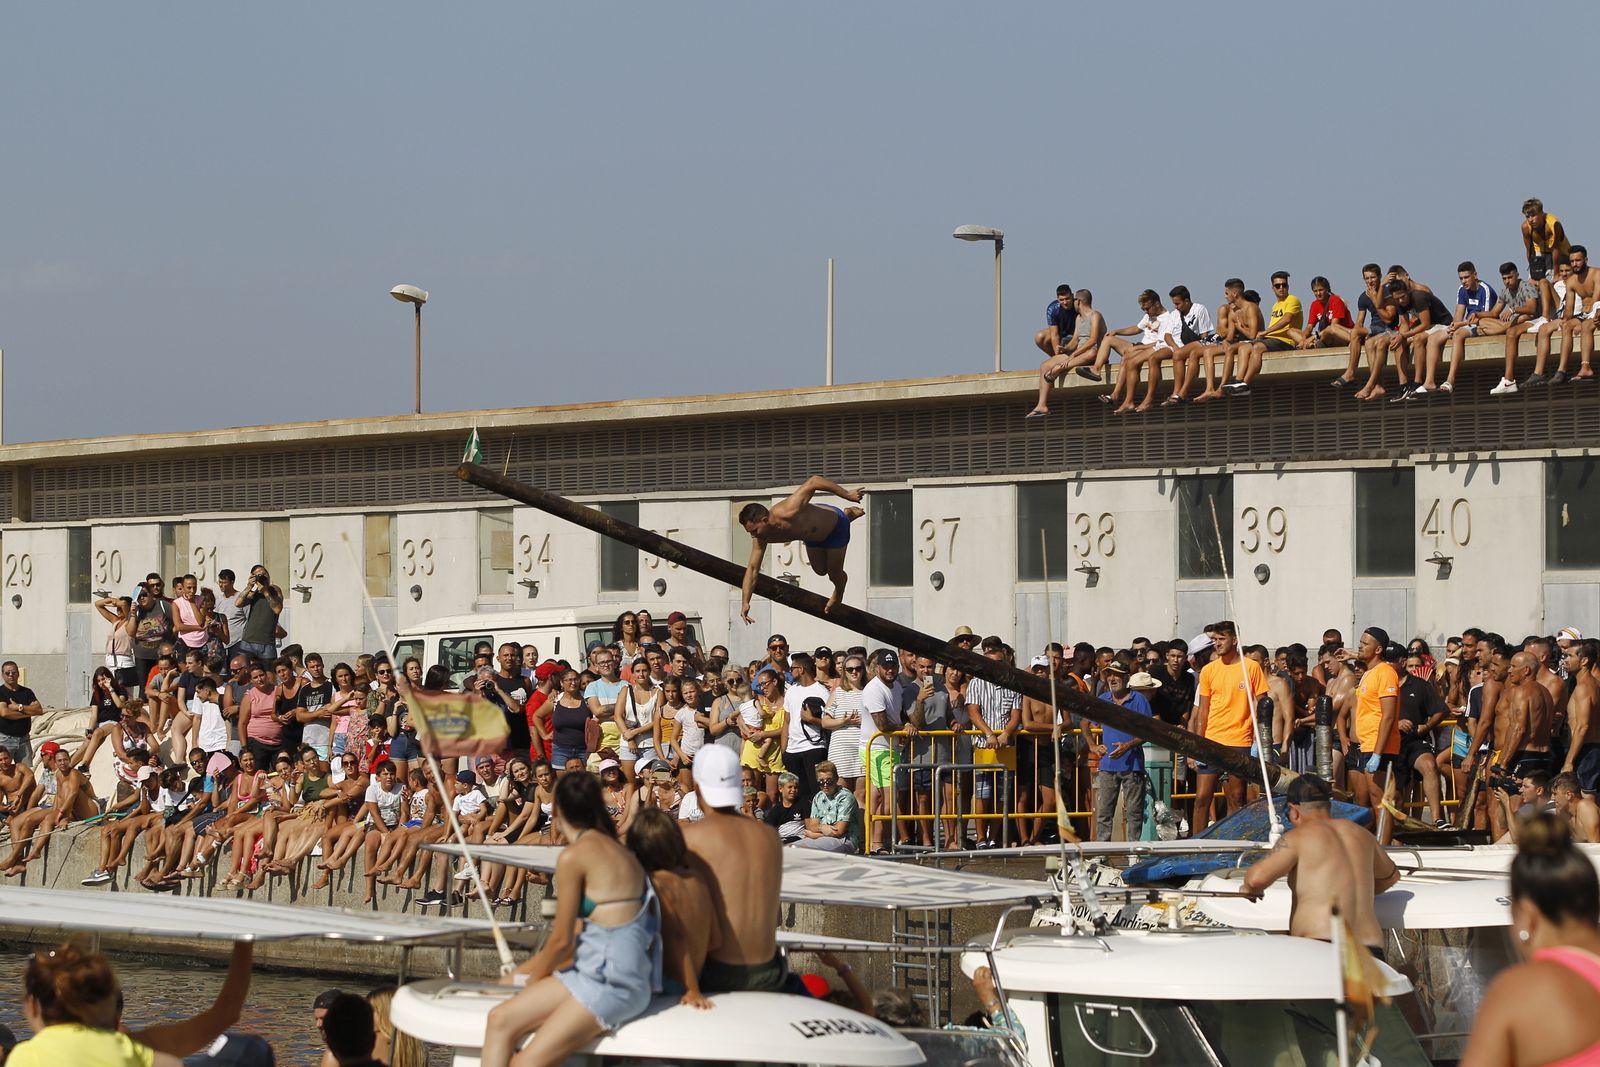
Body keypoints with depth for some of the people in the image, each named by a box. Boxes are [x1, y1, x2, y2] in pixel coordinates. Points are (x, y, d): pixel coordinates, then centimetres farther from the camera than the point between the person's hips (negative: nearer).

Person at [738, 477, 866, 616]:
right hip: (813, 534, 6)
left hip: (835, 525, -6)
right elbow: (752, 568, -19)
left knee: (834, 574, 4)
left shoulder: (788, 512, -47)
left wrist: (847, 494, -37)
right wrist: (745, 602, -27)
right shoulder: (761, 538, -25)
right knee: (820, 570, 24)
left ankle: (839, 593, 43)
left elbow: (814, 481, -43)